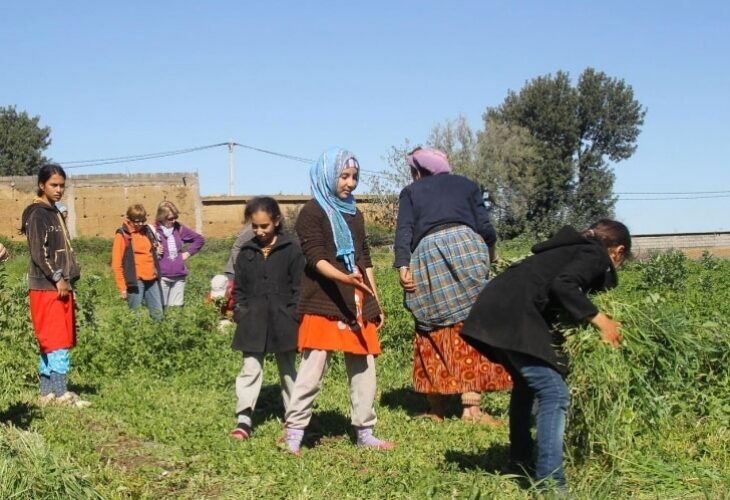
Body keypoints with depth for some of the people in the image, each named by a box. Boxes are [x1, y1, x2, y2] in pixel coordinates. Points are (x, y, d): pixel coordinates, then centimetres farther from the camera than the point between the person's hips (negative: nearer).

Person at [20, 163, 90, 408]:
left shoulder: (54, 213, 19)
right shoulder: (37, 213, -9)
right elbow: (38, 252, -16)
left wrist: (68, 280, 14)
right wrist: (57, 278, -17)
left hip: (60, 285, 9)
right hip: (46, 286, -9)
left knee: (54, 341, 9)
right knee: (57, 340, -9)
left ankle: (47, 392, 13)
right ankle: (61, 393, -8)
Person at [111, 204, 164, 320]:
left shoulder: (148, 230, 11)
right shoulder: (122, 235, -4)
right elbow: (117, 264, -5)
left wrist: (157, 250, 6)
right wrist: (122, 287, -8)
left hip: (152, 280, 5)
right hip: (136, 280, -5)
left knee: (158, 313, 4)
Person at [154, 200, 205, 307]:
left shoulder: (179, 228, 8)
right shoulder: (154, 230, -6)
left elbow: (200, 239, 20)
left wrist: (188, 252, 11)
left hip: (179, 277, 4)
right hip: (161, 277, -4)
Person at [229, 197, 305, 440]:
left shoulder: (292, 249, -4)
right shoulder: (246, 252, 5)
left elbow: (298, 287, -5)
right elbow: (239, 288, 10)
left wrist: (294, 316, -11)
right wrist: (240, 313, -1)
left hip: (284, 323, -2)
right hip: (253, 323, 2)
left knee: (287, 370, 12)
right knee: (250, 369, 1)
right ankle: (244, 419, 0)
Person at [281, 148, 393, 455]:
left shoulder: (354, 213, 18)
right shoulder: (312, 211, -4)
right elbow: (315, 258, -15)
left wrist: (375, 302, 21)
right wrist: (343, 277, -32)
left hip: (357, 304, 7)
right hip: (323, 305, -7)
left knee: (363, 368, 8)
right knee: (313, 369, -9)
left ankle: (364, 431, 16)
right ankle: (293, 433, -1)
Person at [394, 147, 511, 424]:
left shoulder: (410, 192, 20)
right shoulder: (466, 184, 22)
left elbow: (404, 230, 3)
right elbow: (484, 226, 11)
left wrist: (403, 266, -7)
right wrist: (489, 254, 29)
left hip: (426, 253, 0)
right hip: (465, 245, 0)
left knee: (434, 332, 6)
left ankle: (435, 408, 8)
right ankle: (471, 406, -9)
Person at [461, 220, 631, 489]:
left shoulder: (573, 248, 29)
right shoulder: (596, 256, 3)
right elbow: (562, 286, -15)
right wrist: (600, 319, -8)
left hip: (495, 309, 10)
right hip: (513, 316, -10)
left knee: (527, 383, 27)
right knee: (553, 393, -9)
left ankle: (520, 463, 37)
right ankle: (549, 481, -14)